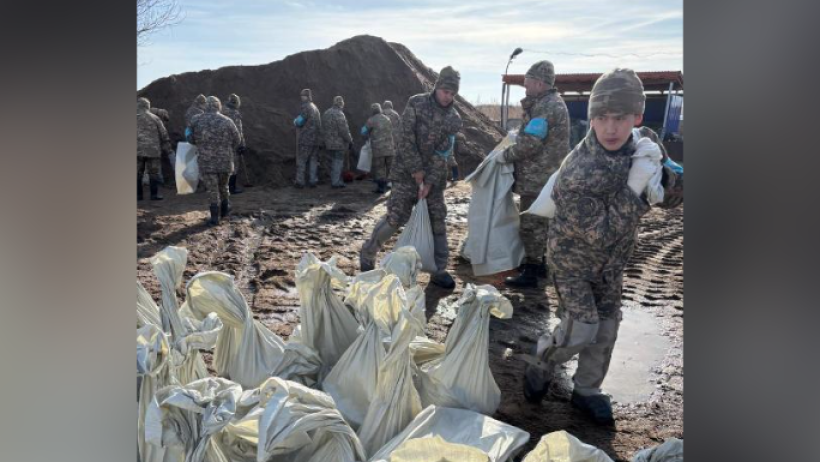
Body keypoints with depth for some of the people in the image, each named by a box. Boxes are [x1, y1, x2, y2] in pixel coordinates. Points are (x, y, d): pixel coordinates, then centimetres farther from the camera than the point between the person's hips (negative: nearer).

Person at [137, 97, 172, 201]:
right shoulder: (154, 118, 4)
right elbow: (164, 134, 5)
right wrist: (167, 149, 11)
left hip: (138, 150, 1)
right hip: (152, 150, 0)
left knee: (138, 173, 7)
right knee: (154, 173, 5)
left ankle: (138, 194, 8)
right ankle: (154, 194, 2)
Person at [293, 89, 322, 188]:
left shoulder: (305, 107, -9)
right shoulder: (315, 107, 15)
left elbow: (299, 122, -13)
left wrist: (295, 121, 7)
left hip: (306, 139, -7)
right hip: (316, 139, 7)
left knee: (301, 161, -1)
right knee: (313, 160, 8)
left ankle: (300, 182, -1)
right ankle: (313, 181, 7)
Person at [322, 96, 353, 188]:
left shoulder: (326, 113, 10)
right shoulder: (339, 114, -17)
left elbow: (323, 129, 16)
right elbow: (344, 130, -20)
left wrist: (325, 141, 22)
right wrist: (350, 140, -9)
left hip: (329, 143, 8)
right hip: (339, 143, -8)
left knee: (334, 162, 14)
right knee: (338, 162, -1)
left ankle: (338, 182, 22)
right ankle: (335, 183, 1)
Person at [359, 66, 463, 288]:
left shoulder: (454, 118, 1)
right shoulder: (416, 103, -9)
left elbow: (444, 153, -4)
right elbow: (406, 139, -13)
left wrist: (430, 182, -12)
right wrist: (416, 170, -14)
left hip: (434, 176, 4)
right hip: (407, 172, -4)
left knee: (438, 222, 2)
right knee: (395, 218, -8)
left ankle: (439, 270, 12)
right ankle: (367, 254, 13)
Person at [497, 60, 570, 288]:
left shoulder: (546, 107, -19)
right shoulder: (551, 102, 15)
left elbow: (529, 144, -22)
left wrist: (505, 155, -10)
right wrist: (526, 111, 9)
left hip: (537, 178, -11)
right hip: (546, 175, 11)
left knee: (531, 224, -4)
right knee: (541, 222, 20)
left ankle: (530, 273, 3)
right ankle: (539, 263, 33)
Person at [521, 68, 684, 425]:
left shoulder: (640, 147, -11)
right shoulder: (577, 174, -33)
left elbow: (670, 198, 2)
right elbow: (599, 233, -28)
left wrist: (665, 176, -21)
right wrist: (634, 192, -32)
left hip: (611, 262, 6)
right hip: (572, 259, -6)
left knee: (606, 328, 11)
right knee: (582, 328, -11)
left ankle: (587, 391, 31)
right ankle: (540, 370, 18)